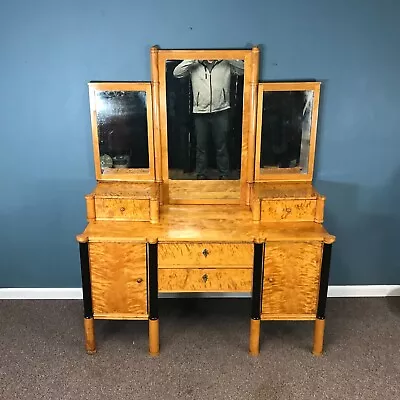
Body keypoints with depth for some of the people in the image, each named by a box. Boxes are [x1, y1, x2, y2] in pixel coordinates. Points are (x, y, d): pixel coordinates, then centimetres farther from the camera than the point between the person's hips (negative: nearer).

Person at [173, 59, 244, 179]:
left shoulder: (227, 63, 2)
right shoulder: (194, 65, 2)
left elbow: (243, 69, -9)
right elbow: (176, 73, -8)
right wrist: (192, 59, -17)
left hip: (221, 112, -1)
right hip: (200, 112, 1)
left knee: (221, 146, 8)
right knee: (201, 146, 10)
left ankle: (224, 175, 20)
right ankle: (201, 175, 23)